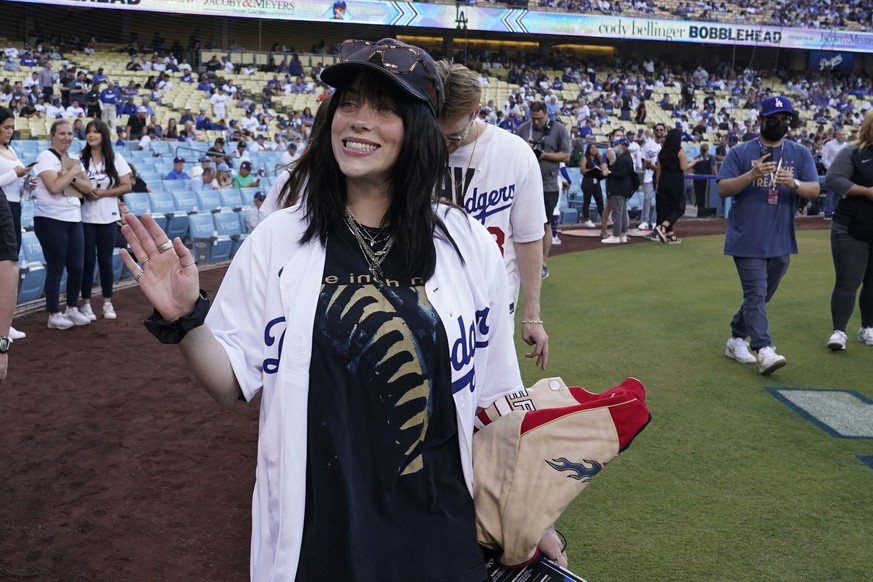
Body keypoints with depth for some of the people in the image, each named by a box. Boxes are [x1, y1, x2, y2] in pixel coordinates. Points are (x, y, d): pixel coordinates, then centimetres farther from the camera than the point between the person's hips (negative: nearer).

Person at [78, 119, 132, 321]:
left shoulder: (116, 159, 1)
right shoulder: (80, 158, 0)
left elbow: (126, 186, -1)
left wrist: (102, 193, -13)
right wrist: (85, 192, -16)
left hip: (107, 217, 1)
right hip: (85, 216, -1)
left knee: (105, 259, 8)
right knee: (88, 259, 1)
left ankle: (107, 302, 17)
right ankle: (86, 303, 10)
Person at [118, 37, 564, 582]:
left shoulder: (469, 244, -4)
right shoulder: (277, 239, -5)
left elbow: (496, 396, 3)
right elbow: (233, 381, 0)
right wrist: (184, 321, -17)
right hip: (310, 535, 0)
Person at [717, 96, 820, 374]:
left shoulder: (800, 154, 8)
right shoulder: (740, 153, -1)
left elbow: (814, 190, 0)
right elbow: (723, 190, -7)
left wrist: (793, 183, -21)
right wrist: (751, 175, -22)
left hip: (780, 242, 4)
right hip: (747, 241, -4)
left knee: (761, 296, 13)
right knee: (756, 295, -10)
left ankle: (736, 340, 28)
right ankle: (764, 351, -13)